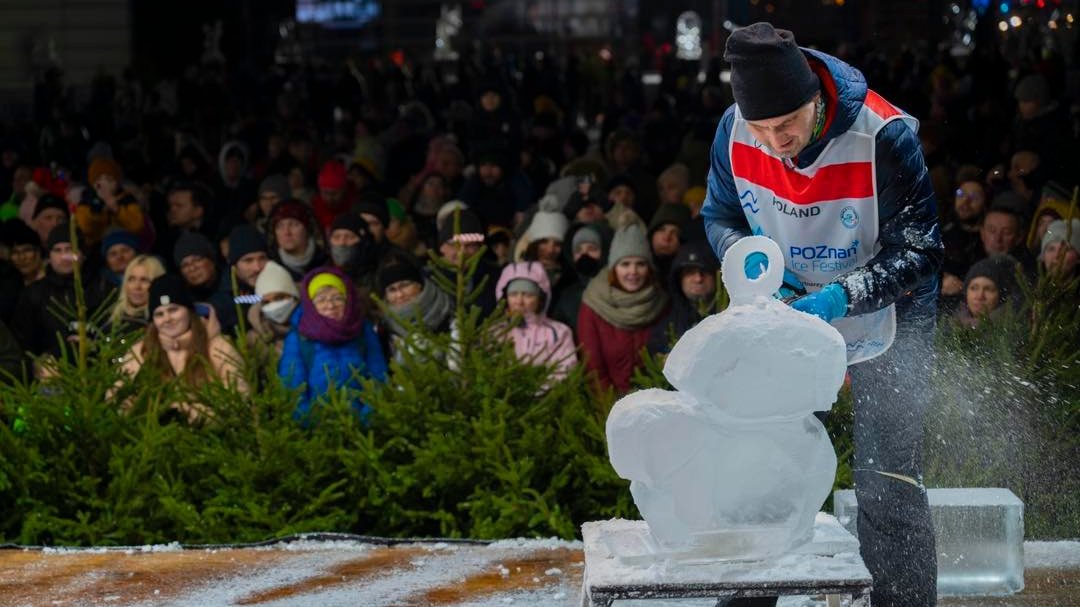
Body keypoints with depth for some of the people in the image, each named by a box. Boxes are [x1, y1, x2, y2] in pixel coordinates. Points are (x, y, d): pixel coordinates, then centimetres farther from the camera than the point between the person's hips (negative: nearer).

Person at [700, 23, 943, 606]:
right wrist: (744, 254, -21)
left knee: (887, 487, -5)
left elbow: (922, 250, -23)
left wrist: (845, 296, -35)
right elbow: (719, 213, 2)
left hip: (883, 330, -4)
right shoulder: (734, 132, -16)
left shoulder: (883, 137, -30)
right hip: (787, 317, 4)